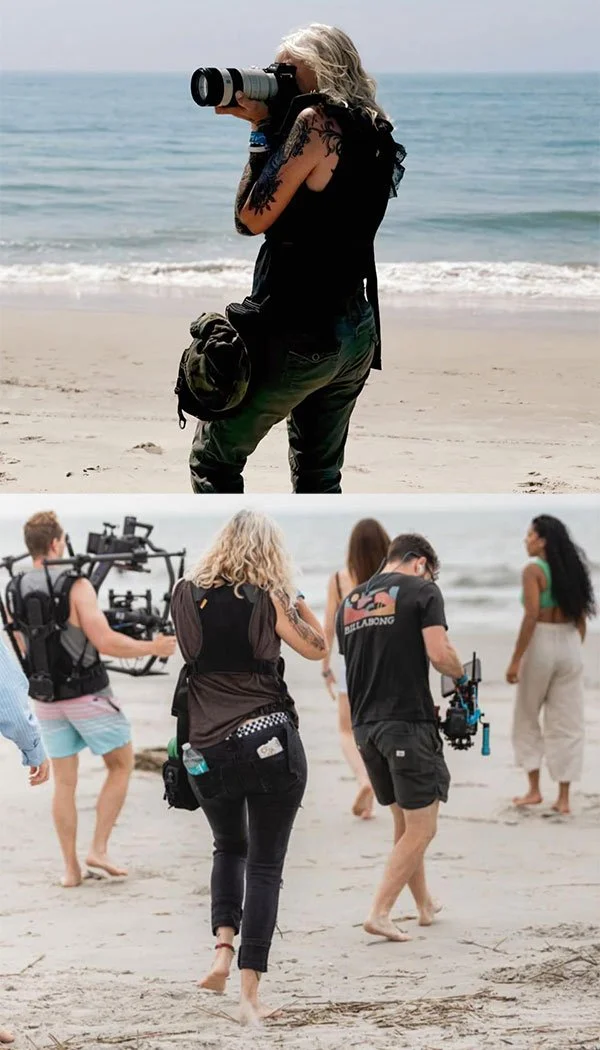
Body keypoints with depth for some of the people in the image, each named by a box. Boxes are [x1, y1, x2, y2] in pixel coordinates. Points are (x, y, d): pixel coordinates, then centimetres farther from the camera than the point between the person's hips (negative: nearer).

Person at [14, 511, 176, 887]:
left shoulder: (17, 592, 1)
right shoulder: (76, 585, -18)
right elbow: (105, 642, -22)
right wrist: (152, 648, -8)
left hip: (48, 698, 5)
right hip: (88, 694, -5)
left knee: (65, 781, 11)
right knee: (122, 765, 12)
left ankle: (71, 867, 10)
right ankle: (99, 848, 4)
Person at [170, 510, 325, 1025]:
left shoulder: (186, 595, 3)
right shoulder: (266, 600, -5)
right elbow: (318, 649, 5)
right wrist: (298, 600, 14)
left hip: (209, 750, 3)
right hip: (271, 744, -3)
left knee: (228, 848, 27)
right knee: (265, 865, 3)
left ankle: (223, 949, 6)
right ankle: (250, 992, -3)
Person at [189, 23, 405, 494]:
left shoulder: (316, 121, -15)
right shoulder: (370, 133, 10)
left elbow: (253, 217, -14)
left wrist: (262, 129, -6)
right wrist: (266, 125, 11)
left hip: (295, 334, -8)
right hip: (356, 335, 8)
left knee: (213, 459, 5)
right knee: (318, 480, 16)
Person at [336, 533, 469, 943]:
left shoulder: (349, 601, 16)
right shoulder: (422, 590, -4)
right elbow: (438, 653, -15)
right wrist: (462, 676, 4)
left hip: (365, 725, 7)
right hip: (408, 723, -7)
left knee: (404, 821, 20)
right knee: (421, 828, -1)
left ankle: (426, 905, 30)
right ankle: (380, 912, -9)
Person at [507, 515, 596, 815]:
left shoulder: (534, 570, -12)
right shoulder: (572, 569, 8)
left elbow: (531, 617, -19)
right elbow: (581, 618, 11)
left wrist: (516, 660, -17)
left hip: (541, 645, -5)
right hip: (570, 645, 5)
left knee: (526, 721, 13)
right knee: (567, 725, 6)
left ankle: (534, 789, 9)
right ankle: (564, 798, 5)